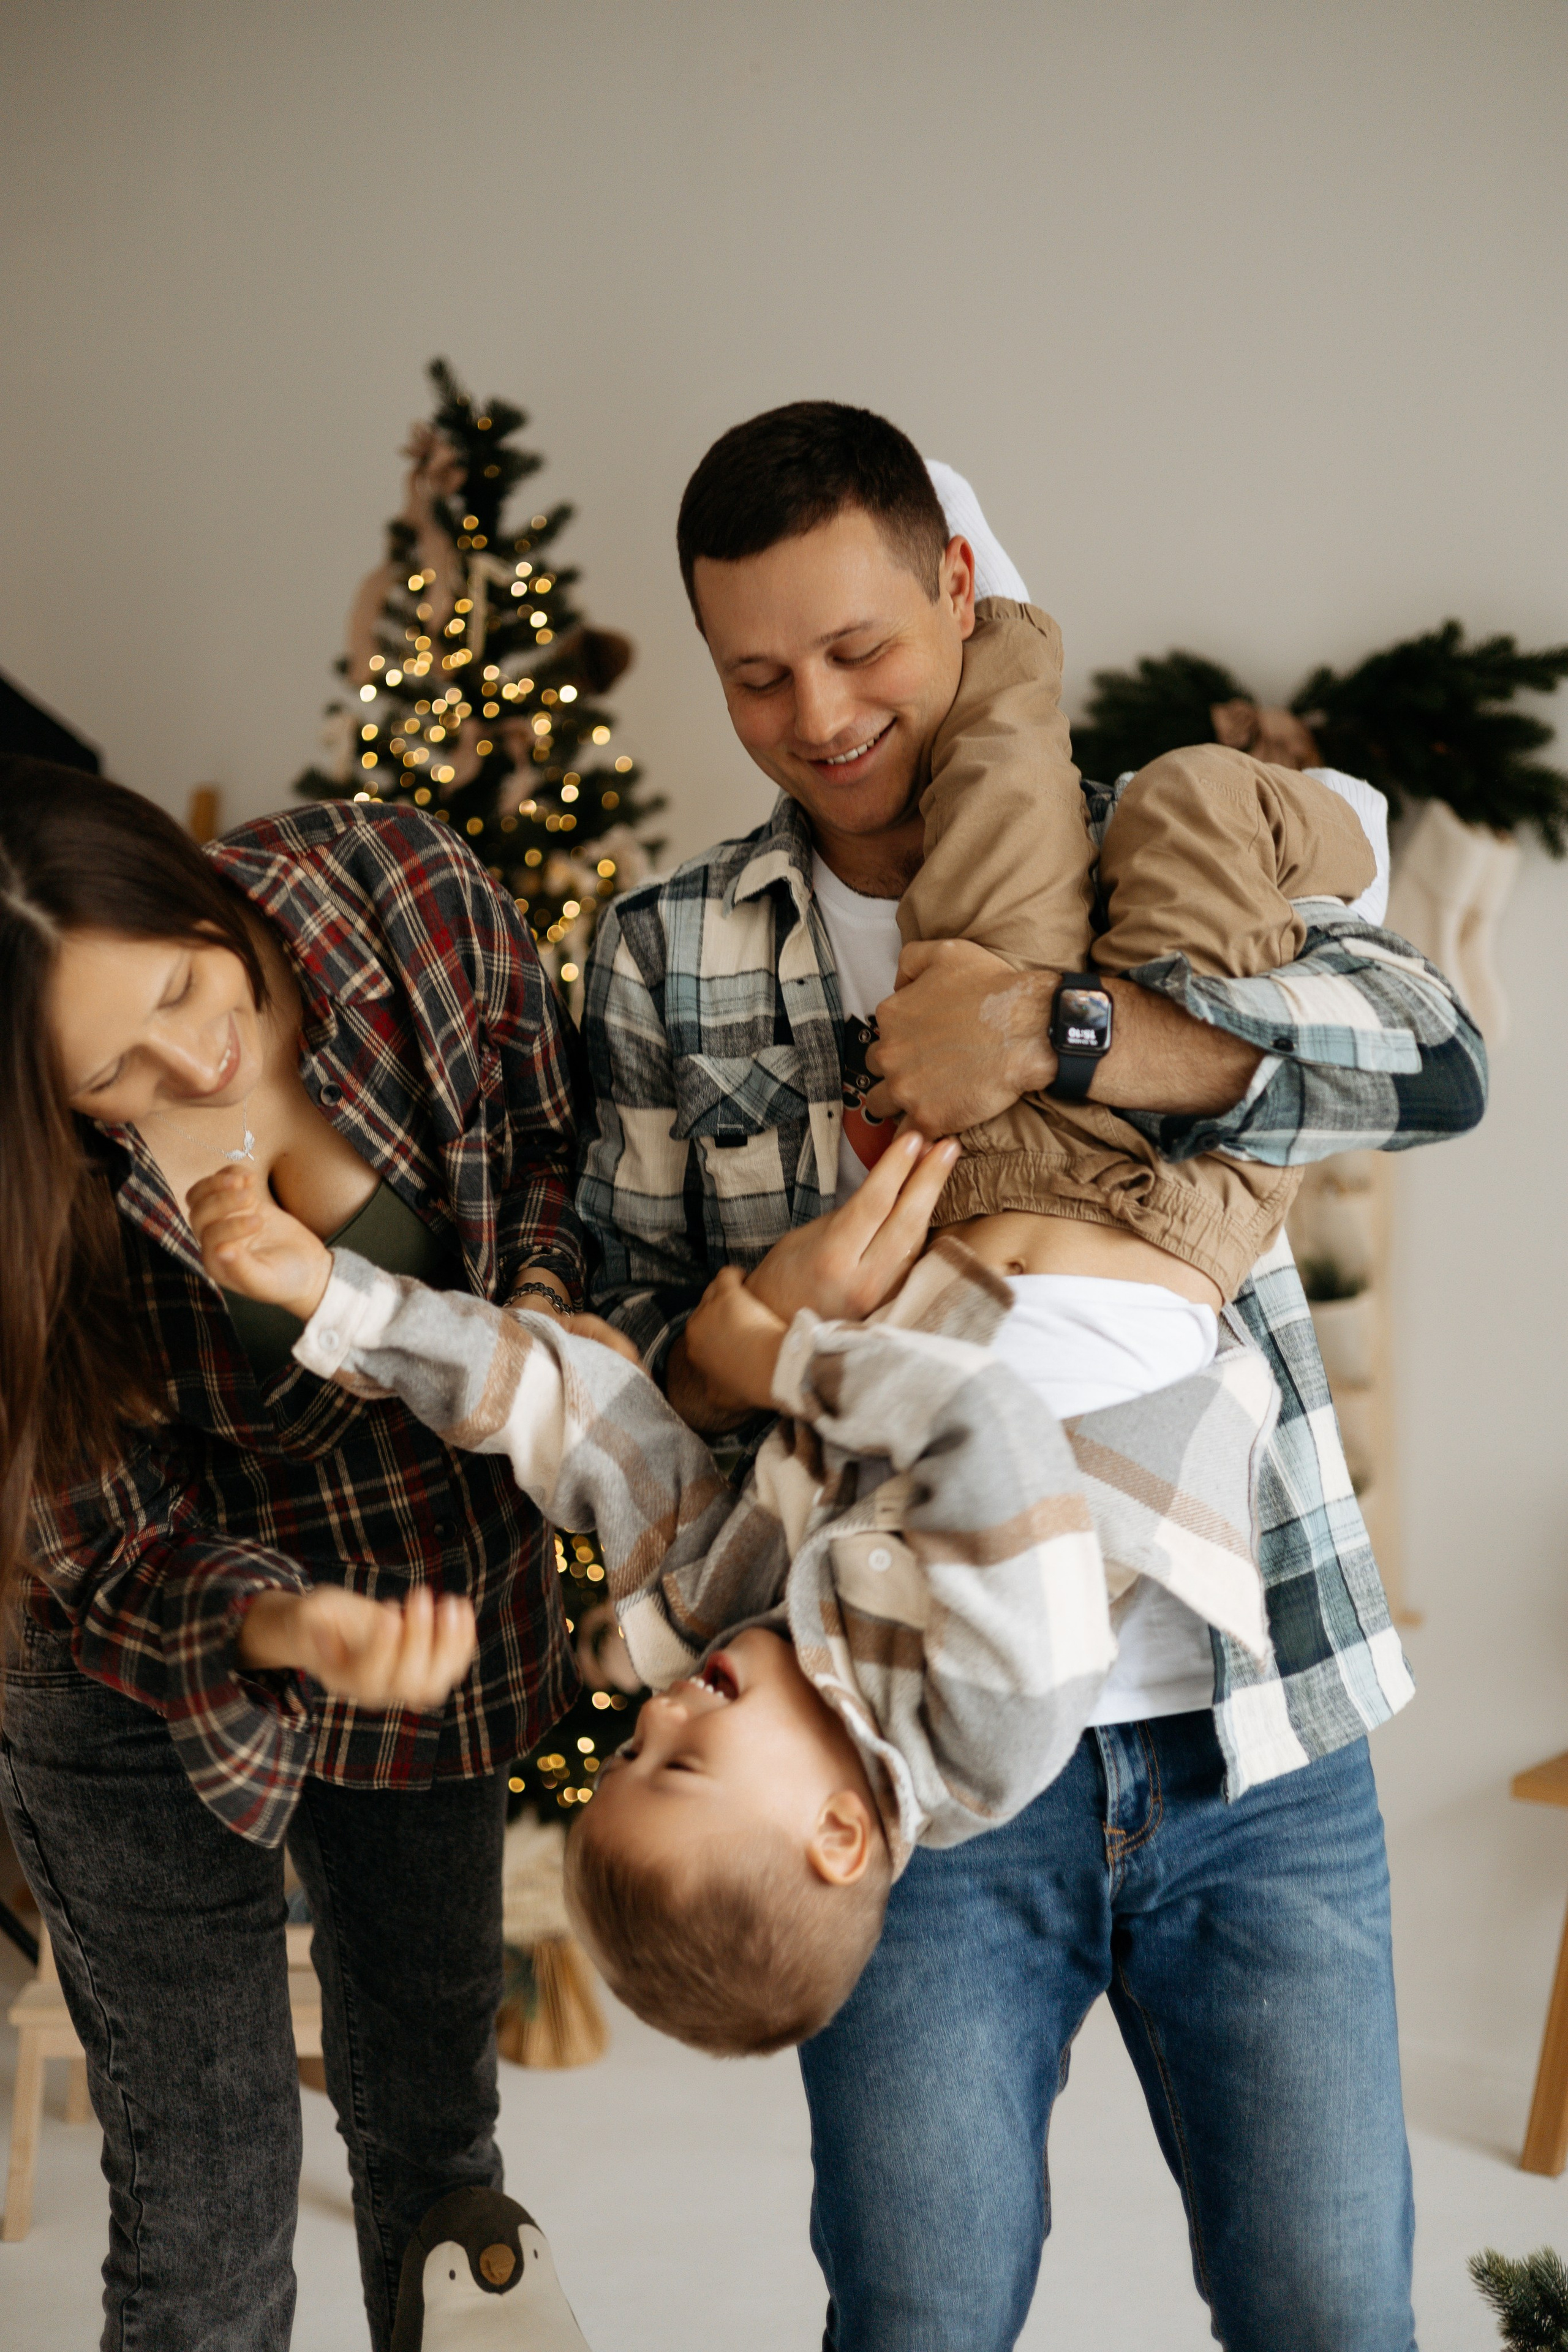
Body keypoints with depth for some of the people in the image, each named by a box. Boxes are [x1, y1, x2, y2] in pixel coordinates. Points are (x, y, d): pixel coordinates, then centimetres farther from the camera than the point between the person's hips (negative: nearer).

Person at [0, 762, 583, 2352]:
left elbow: (553, 1131, -2)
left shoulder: (400, 894, -22)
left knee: (435, 2122, 25)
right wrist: (282, 1630, -40)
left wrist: (545, 1299, -22)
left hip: (455, 1627, 3)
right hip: (156, 1718, -3)